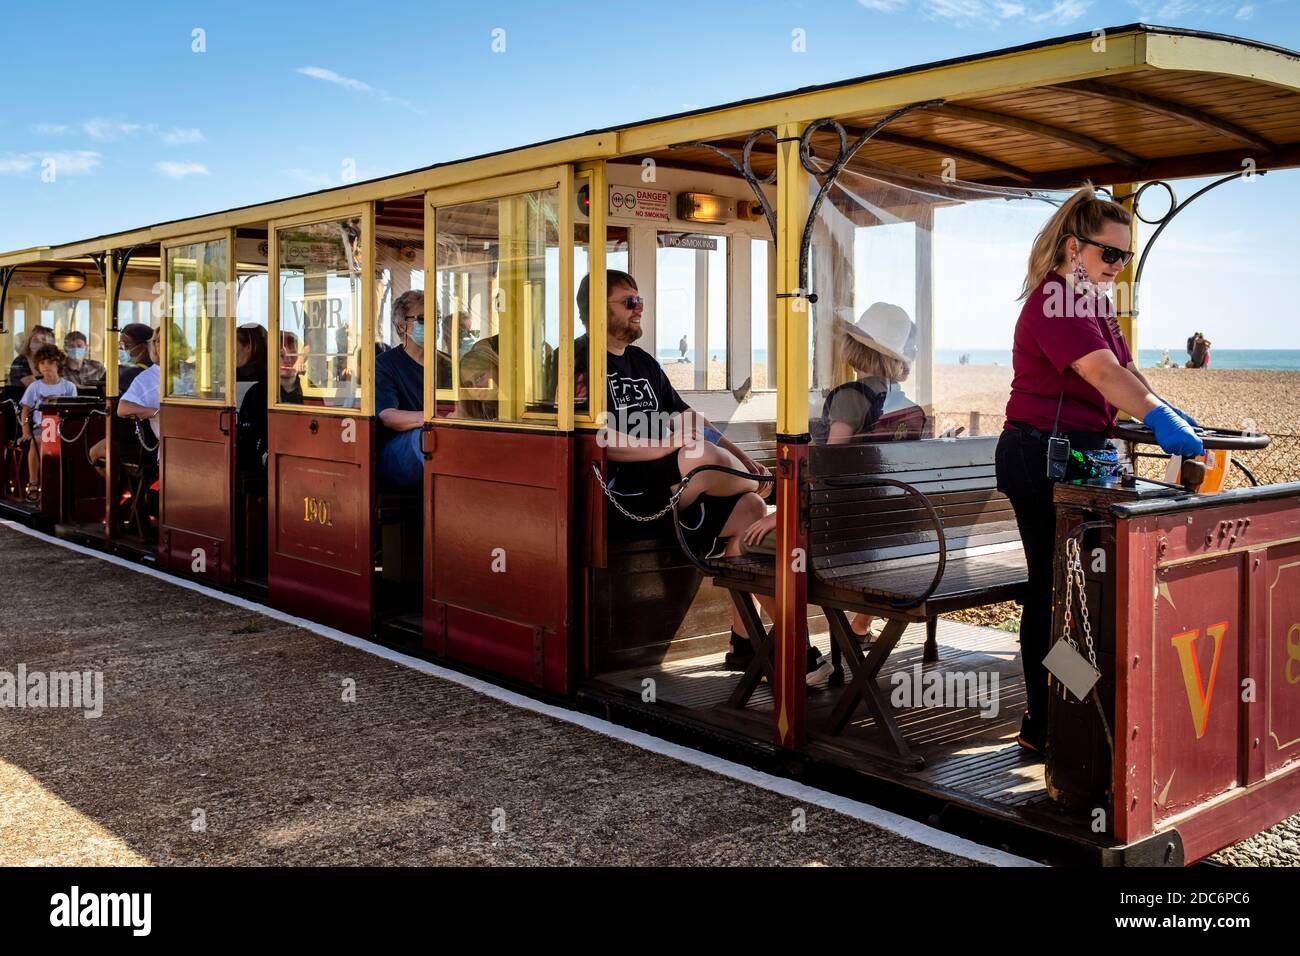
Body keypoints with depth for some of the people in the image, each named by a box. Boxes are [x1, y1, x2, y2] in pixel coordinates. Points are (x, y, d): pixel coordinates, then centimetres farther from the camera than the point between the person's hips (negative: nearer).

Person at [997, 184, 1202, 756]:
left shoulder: (1087, 300, 19)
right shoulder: (1055, 300, -15)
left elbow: (1124, 372, 16)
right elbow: (1102, 370, -30)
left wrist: (1167, 414, 1)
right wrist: (1157, 416, -41)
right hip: (1043, 454, -10)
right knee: (1055, 587, -6)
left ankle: (1047, 719, 18)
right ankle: (1043, 726, 2)